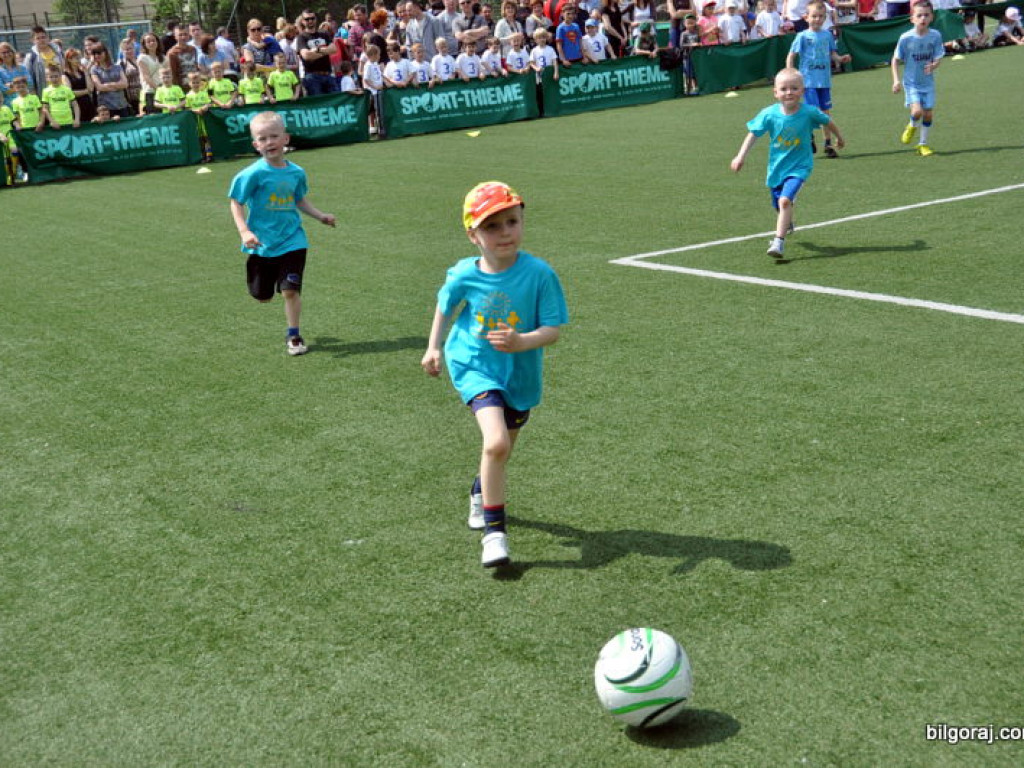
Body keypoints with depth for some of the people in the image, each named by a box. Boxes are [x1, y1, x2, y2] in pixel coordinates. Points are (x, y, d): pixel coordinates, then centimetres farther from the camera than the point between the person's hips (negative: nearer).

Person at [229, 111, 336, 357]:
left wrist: (320, 216, 5)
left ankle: (293, 335, 11)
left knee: (291, 290, -8)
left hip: (291, 240, 1)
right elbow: (236, 203, -9)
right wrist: (244, 231, -21)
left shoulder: (296, 172, 0)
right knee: (262, 297, 13)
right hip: (263, 243, -1)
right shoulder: (253, 174, -14)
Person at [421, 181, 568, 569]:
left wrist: (521, 341, -35)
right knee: (496, 442, -24)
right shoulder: (464, 276, -13)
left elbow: (553, 330, -18)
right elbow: (445, 307, 10)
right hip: (475, 367, -2)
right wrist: (433, 347, 8)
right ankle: (493, 530, -10)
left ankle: (481, 492, 56)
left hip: (521, 375, 2)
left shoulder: (539, 274, -19)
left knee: (502, 448, 21)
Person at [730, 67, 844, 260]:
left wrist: (839, 138, 20)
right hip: (776, 167, 3)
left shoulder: (809, 112, -15)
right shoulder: (769, 114, -13)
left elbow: (828, 122, 4)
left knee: (785, 201, -24)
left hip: (799, 166, -3)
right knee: (780, 205, 20)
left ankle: (779, 242, -21)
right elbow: (753, 134, -5)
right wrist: (741, 156, -14)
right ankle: (786, 225, 54)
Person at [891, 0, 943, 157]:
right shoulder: (905, 38, -12)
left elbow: (938, 57, -3)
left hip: (928, 82, 2)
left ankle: (923, 144, 23)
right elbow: (896, 60, -2)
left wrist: (933, 65, -26)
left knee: (928, 113, 4)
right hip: (911, 82, -2)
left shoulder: (935, 36, -8)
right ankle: (912, 126, 16)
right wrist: (896, 80, -9)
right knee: (917, 111, -20)